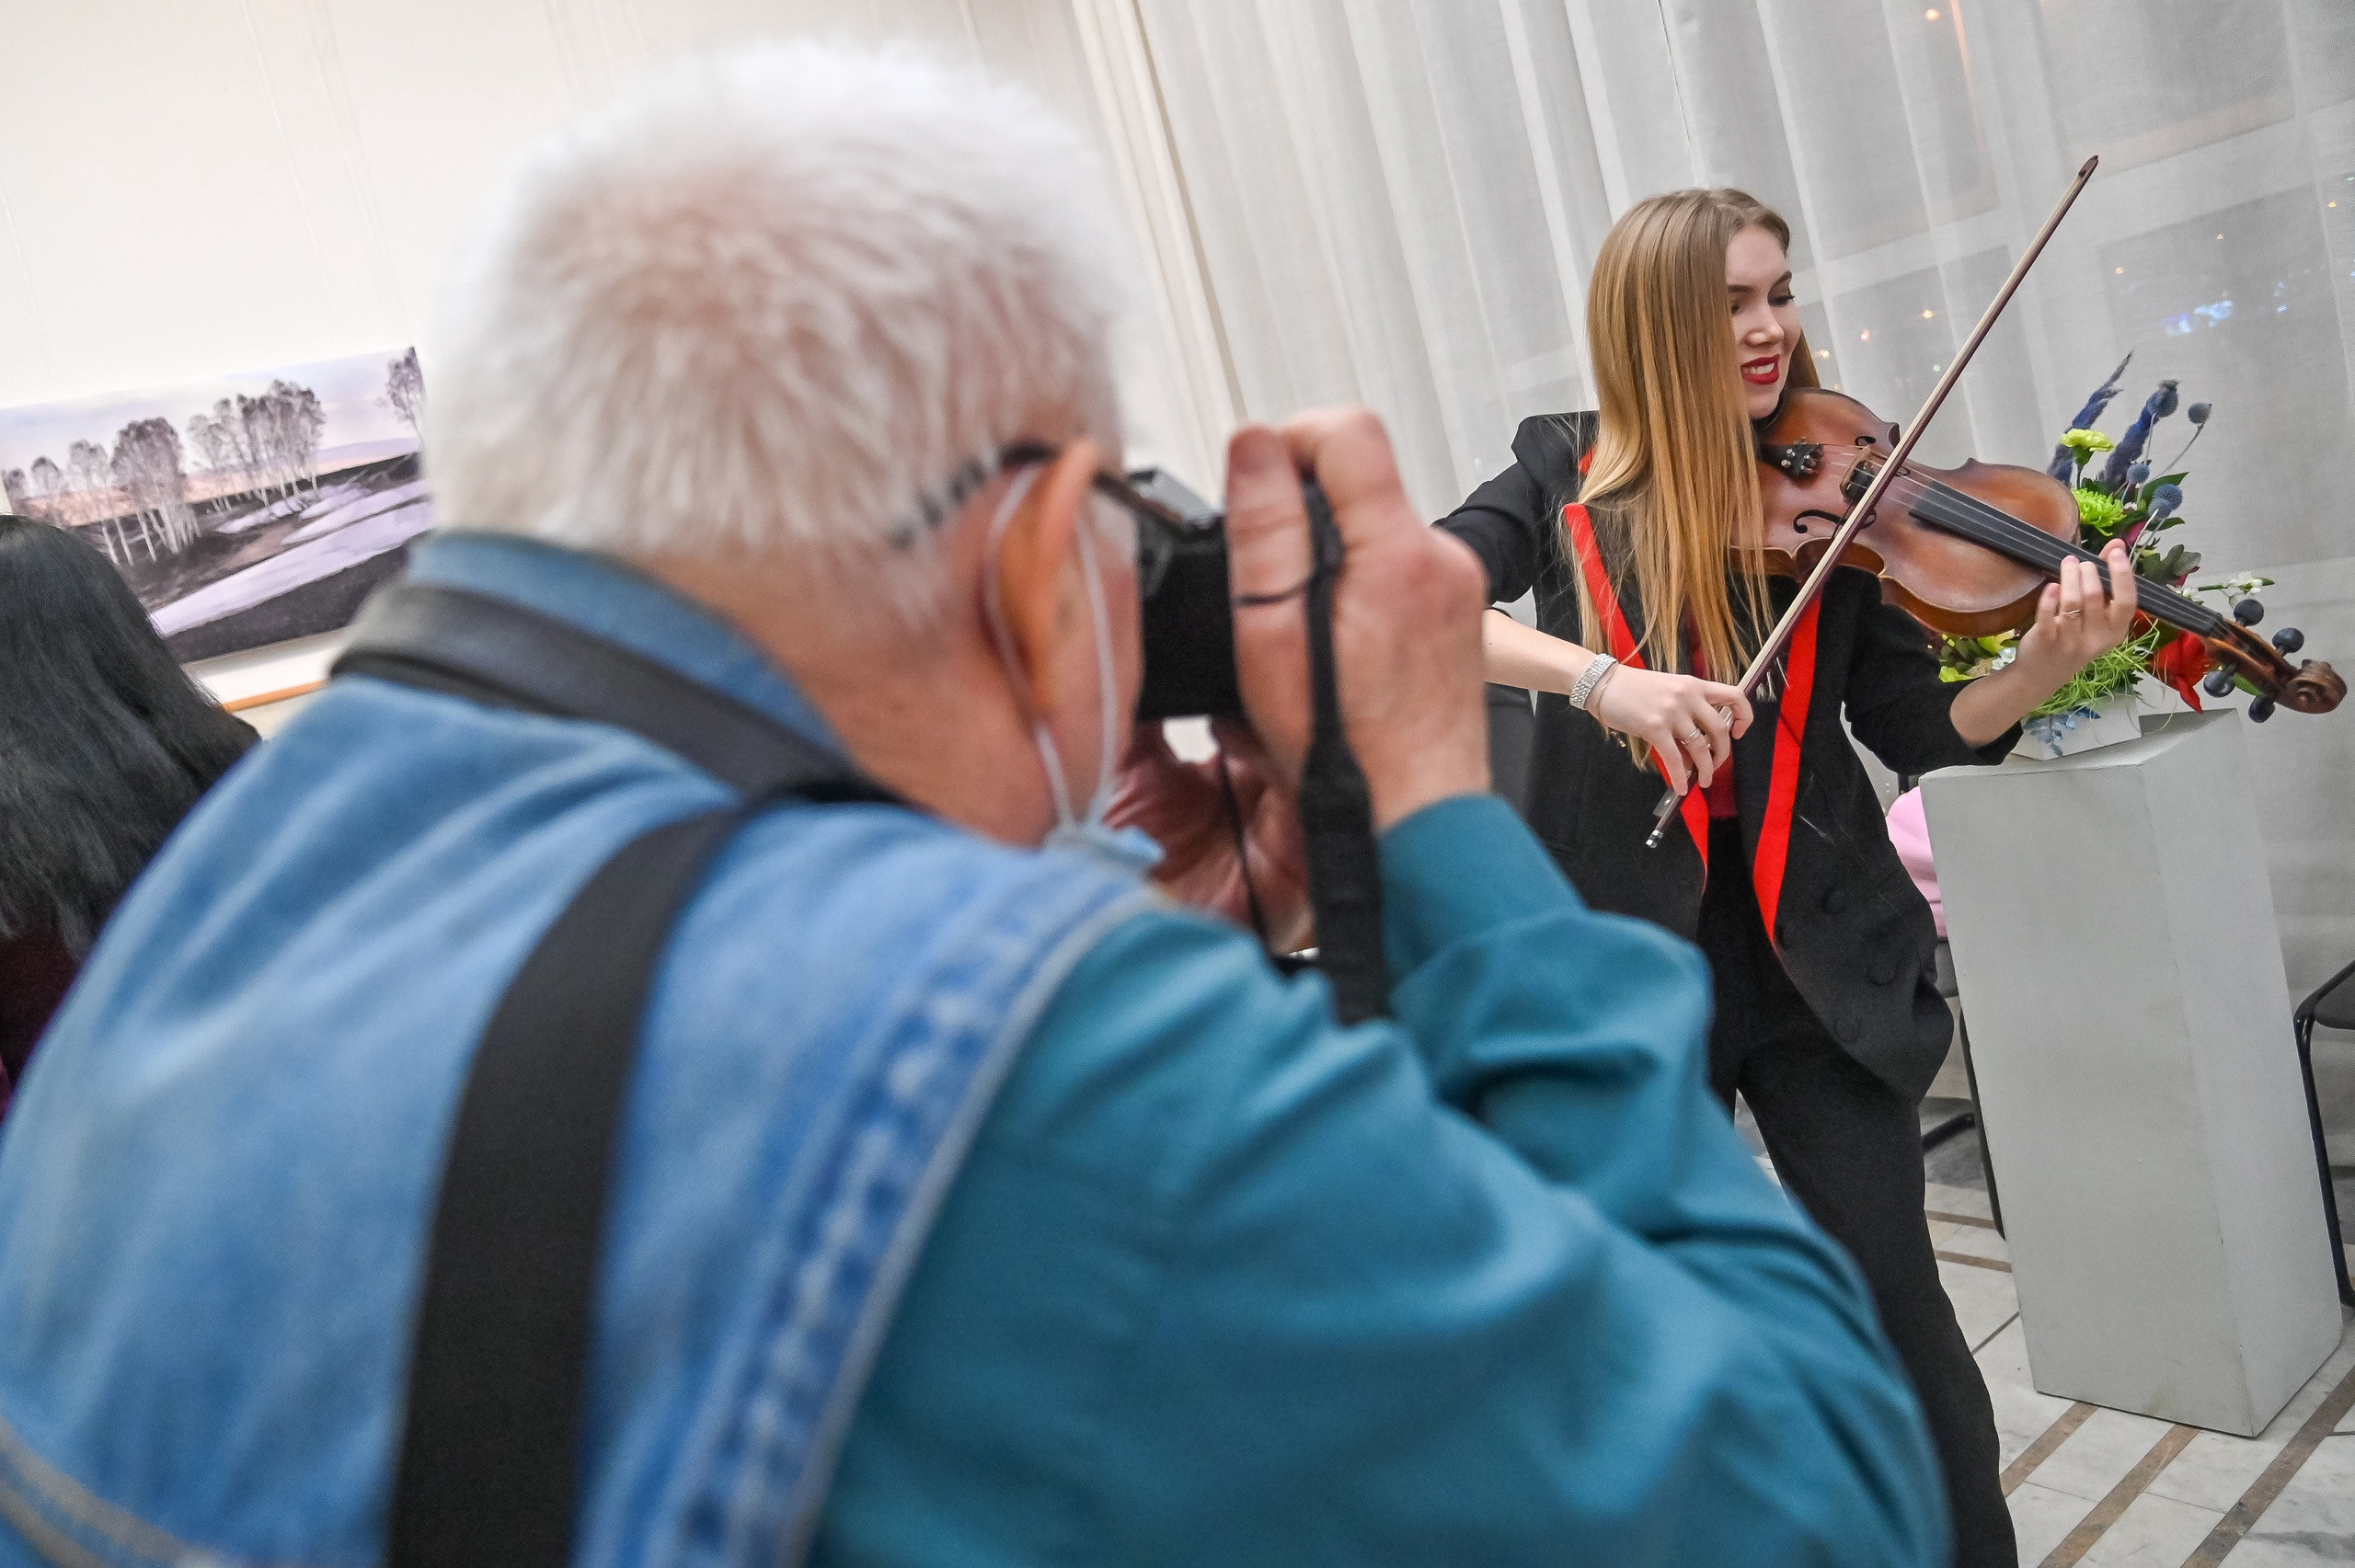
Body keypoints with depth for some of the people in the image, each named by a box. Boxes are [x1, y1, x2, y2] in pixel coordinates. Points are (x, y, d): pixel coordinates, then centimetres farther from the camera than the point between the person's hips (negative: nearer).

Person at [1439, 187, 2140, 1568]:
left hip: (1816, 958, 0)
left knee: (1898, 1307, 5)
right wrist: (1595, 675, -31)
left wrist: (2047, 667, -22)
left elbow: (1923, 732, -2)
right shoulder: (1571, 481, -1)